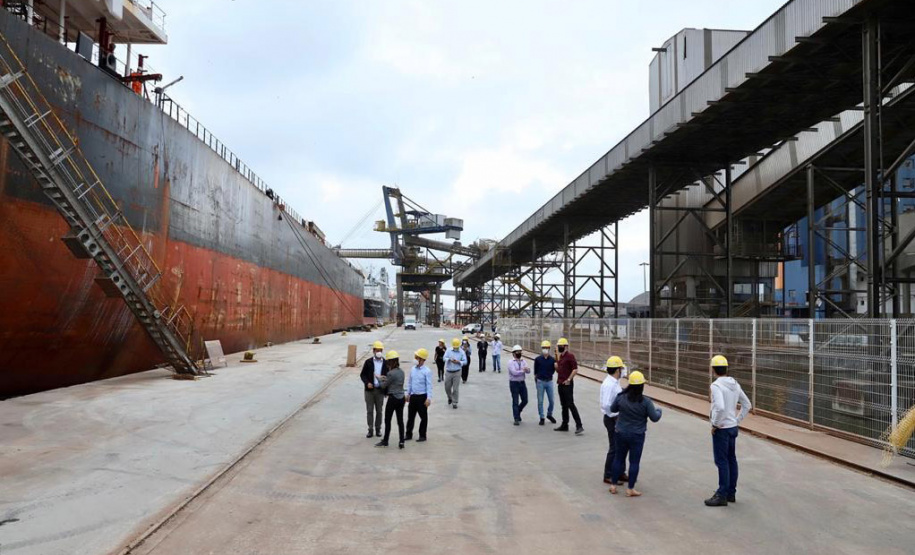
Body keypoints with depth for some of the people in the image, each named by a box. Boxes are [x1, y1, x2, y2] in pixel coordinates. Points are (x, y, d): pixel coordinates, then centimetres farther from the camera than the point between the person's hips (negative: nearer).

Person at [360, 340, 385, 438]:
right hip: (369, 390, -1)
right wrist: (367, 383, -15)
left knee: (379, 411, 8)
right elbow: (362, 374, 3)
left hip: (380, 390, 1)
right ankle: (370, 430, 11)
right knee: (369, 410, 3)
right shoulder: (368, 362, -1)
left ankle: (378, 429, 20)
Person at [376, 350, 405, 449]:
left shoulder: (391, 373, -17)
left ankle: (385, 441, 17)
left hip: (393, 398, -7)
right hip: (401, 398, 7)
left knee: (387, 420, 7)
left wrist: (380, 379, 10)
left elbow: (383, 386, -7)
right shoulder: (401, 372, 5)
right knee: (400, 420, 9)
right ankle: (401, 442, 7)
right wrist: (385, 379, 9)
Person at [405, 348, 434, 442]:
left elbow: (429, 385, -13)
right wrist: (408, 394, 15)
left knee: (423, 417, 6)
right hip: (413, 396, 6)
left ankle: (422, 435, 16)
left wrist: (429, 398, -18)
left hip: (422, 397, -5)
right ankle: (409, 434, 20)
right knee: (410, 416, 10)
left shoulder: (427, 371, -12)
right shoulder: (413, 369, 5)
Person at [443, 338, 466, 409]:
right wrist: (449, 359, -29)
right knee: (447, 387, 10)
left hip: (457, 372, -2)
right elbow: (444, 358, -8)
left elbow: (465, 361, -2)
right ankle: (450, 398, 37)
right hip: (448, 372, 2)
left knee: (455, 388, -3)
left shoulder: (462, 352, 0)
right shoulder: (449, 351, 3)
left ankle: (454, 402, 6)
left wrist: (458, 362, -19)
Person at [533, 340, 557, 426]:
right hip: (540, 382, -2)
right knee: (540, 401, 3)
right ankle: (542, 418, 13)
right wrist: (536, 379, 6)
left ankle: (549, 414, 30)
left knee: (551, 400, 6)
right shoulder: (538, 359, -3)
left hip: (549, 381, 2)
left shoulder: (552, 360, 0)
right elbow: (535, 371, 5)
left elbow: (553, 370, 11)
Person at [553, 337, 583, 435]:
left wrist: (568, 379, -17)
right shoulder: (559, 356, 15)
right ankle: (564, 425, 21)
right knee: (564, 405, 14)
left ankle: (579, 426, -8)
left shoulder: (570, 356, -11)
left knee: (570, 404, -10)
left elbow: (575, 369, -17)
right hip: (560, 384, 9)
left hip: (567, 384, -9)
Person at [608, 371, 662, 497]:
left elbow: (612, 409, 6)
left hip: (621, 433, 3)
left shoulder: (621, 397, -9)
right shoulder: (645, 401, -16)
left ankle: (613, 485, 23)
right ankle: (630, 489, 13)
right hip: (637, 436, -3)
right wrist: (659, 411, 11)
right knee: (634, 462, 7)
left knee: (618, 458, 16)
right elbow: (654, 418, -9)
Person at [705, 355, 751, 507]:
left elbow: (720, 407, -32)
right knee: (731, 460, 15)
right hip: (733, 427, 8)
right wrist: (737, 420, 14)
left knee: (722, 462, -2)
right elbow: (747, 405, 13)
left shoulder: (716, 385, -19)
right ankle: (731, 493, 24)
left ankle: (722, 496, 4)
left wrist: (715, 424, -18)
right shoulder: (734, 384, 6)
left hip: (721, 429, -8)